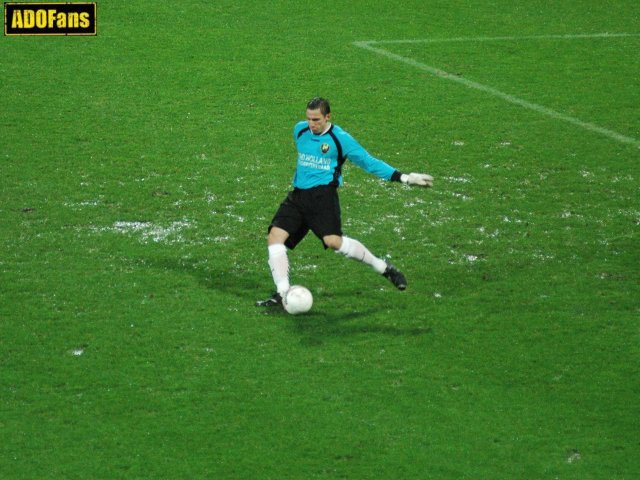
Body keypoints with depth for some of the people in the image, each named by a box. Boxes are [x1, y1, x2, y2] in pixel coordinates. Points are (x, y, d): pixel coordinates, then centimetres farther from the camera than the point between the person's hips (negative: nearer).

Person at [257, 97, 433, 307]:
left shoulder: (340, 138, -4)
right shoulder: (299, 130, 11)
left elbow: (368, 162, 0)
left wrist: (403, 177, -5)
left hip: (323, 194, -6)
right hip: (297, 195, 6)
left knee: (333, 240, -25)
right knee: (275, 236, -12)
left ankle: (384, 268, -9)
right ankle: (282, 293, -11)